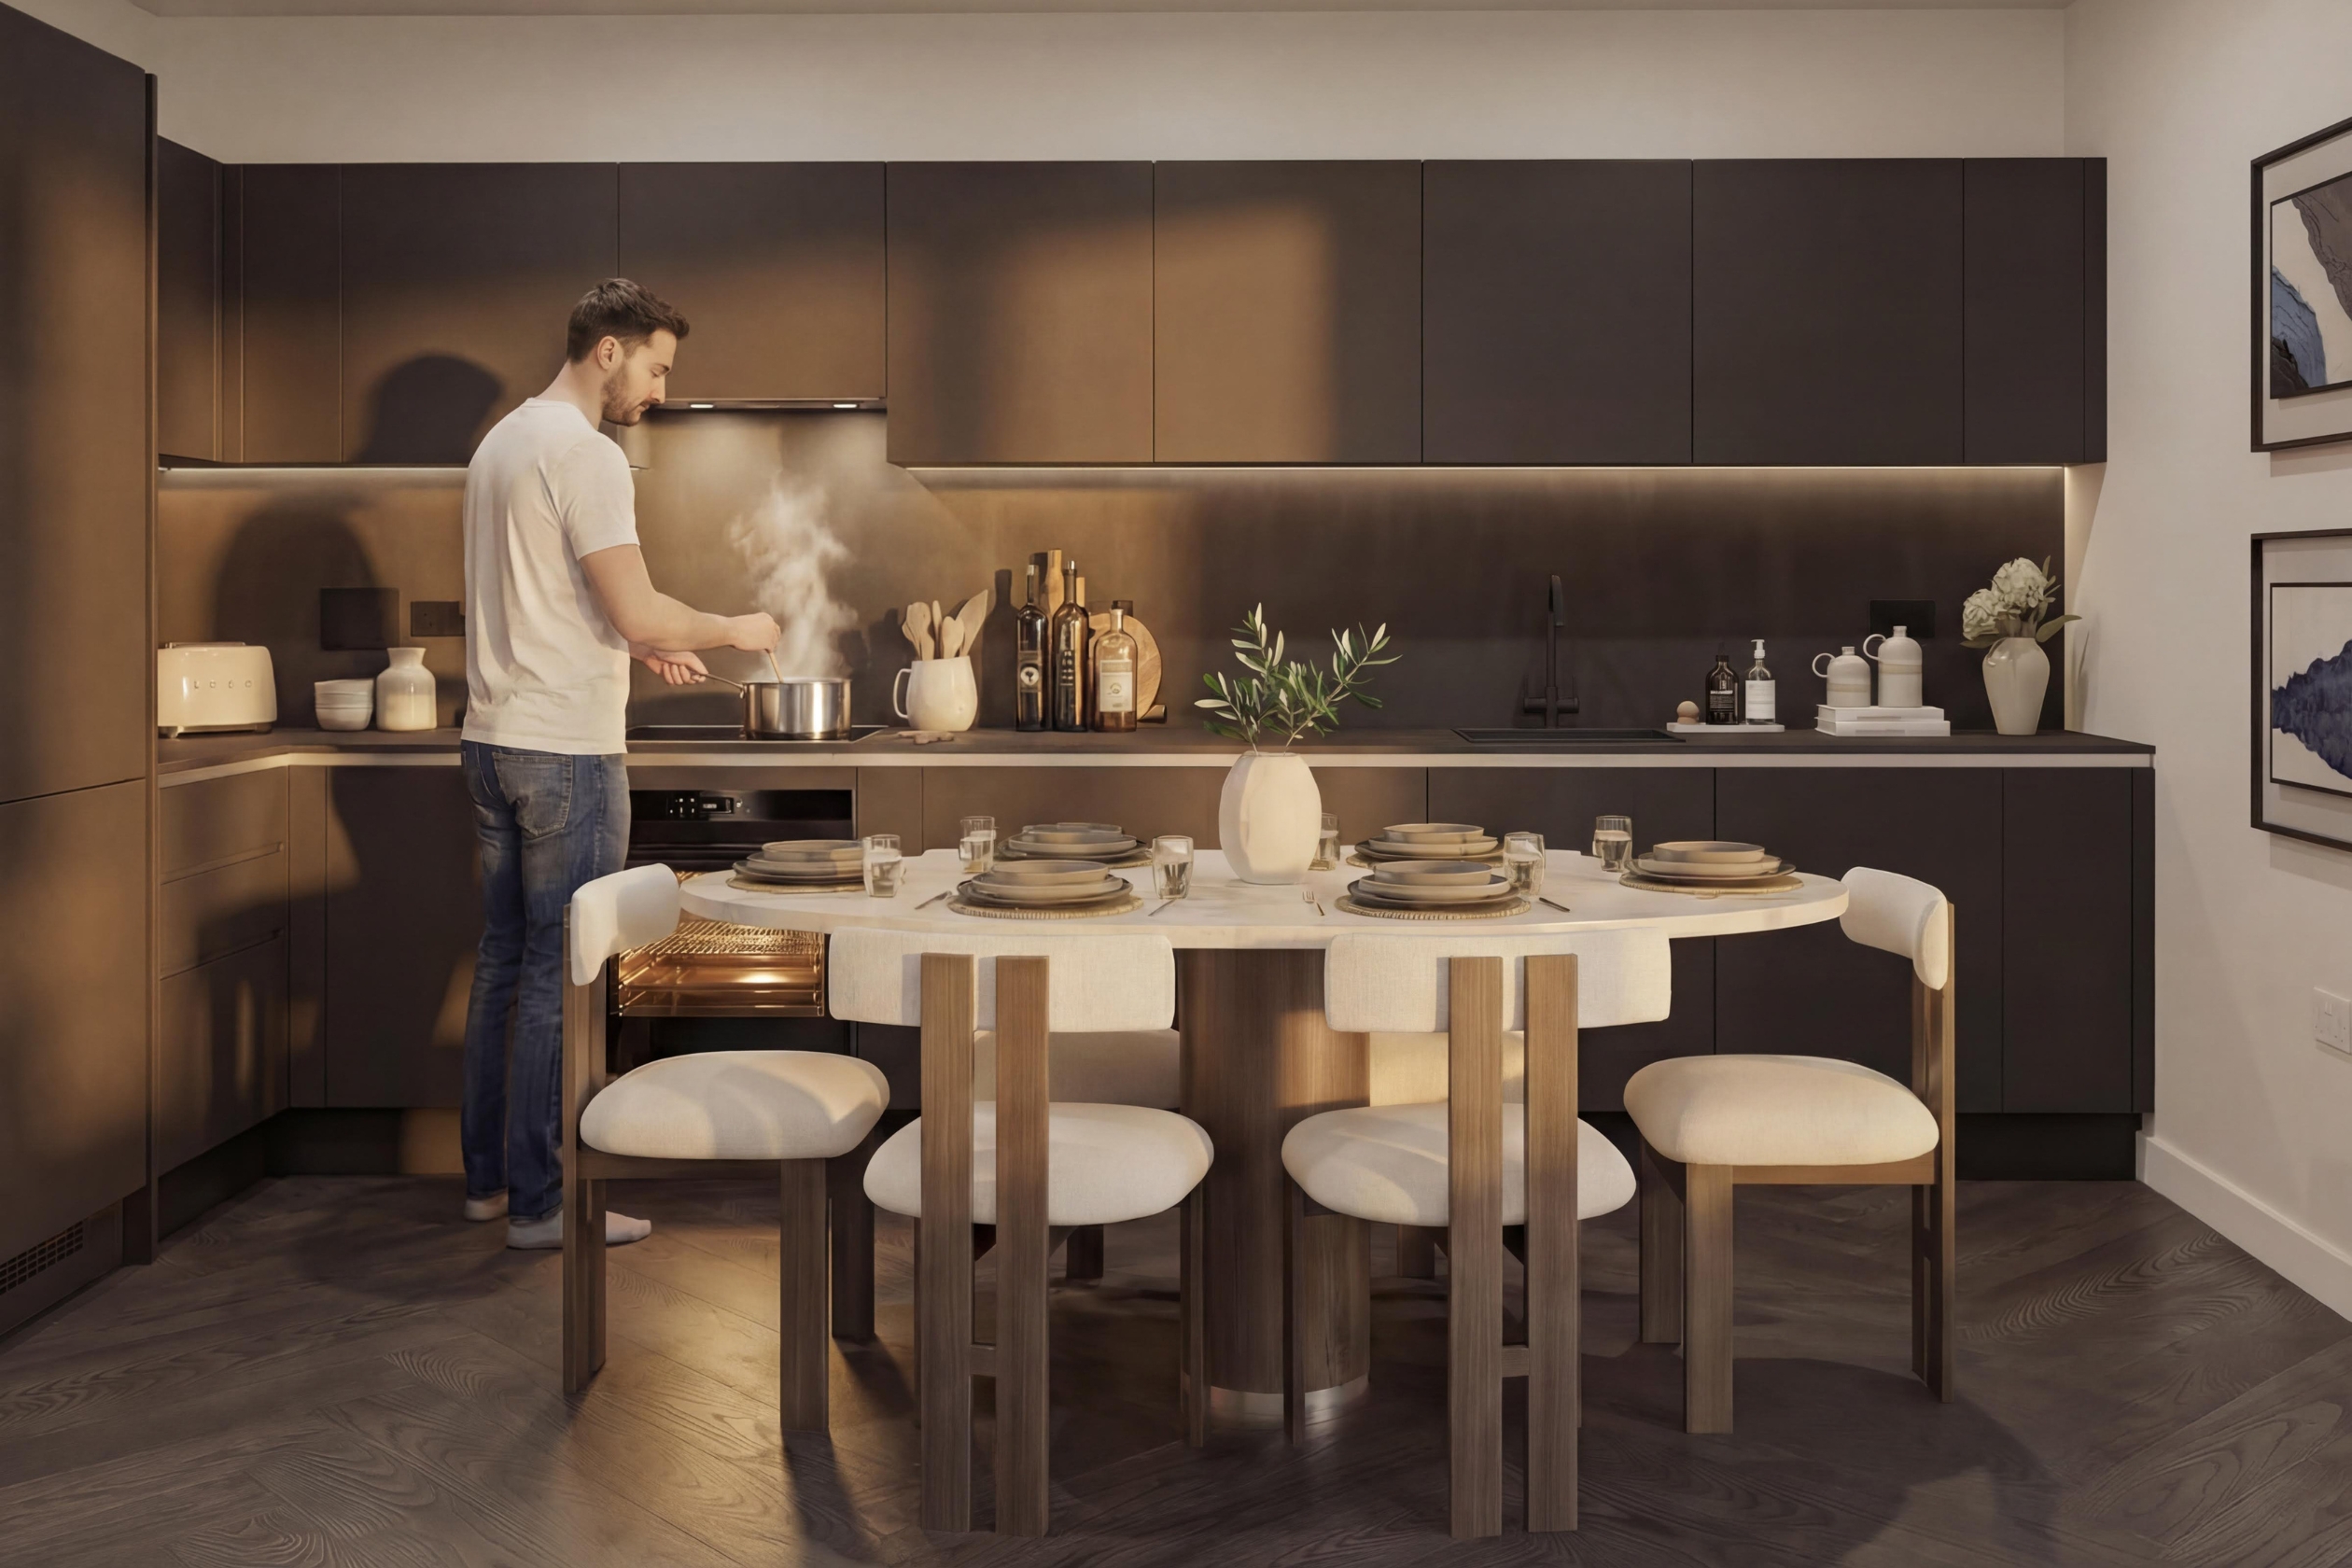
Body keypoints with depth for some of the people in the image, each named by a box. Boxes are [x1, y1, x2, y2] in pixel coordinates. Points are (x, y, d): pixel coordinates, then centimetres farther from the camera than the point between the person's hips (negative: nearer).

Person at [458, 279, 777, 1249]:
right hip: (566, 750, -10)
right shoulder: (585, 453, -14)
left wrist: (643, 648, 19)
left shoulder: (502, 441, 16)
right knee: (560, 977, -3)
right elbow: (638, 614, -19)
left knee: (503, 961, 15)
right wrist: (736, 631, -3)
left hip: (493, 740, 10)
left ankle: (487, 1178, 23)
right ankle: (539, 1203, 3)